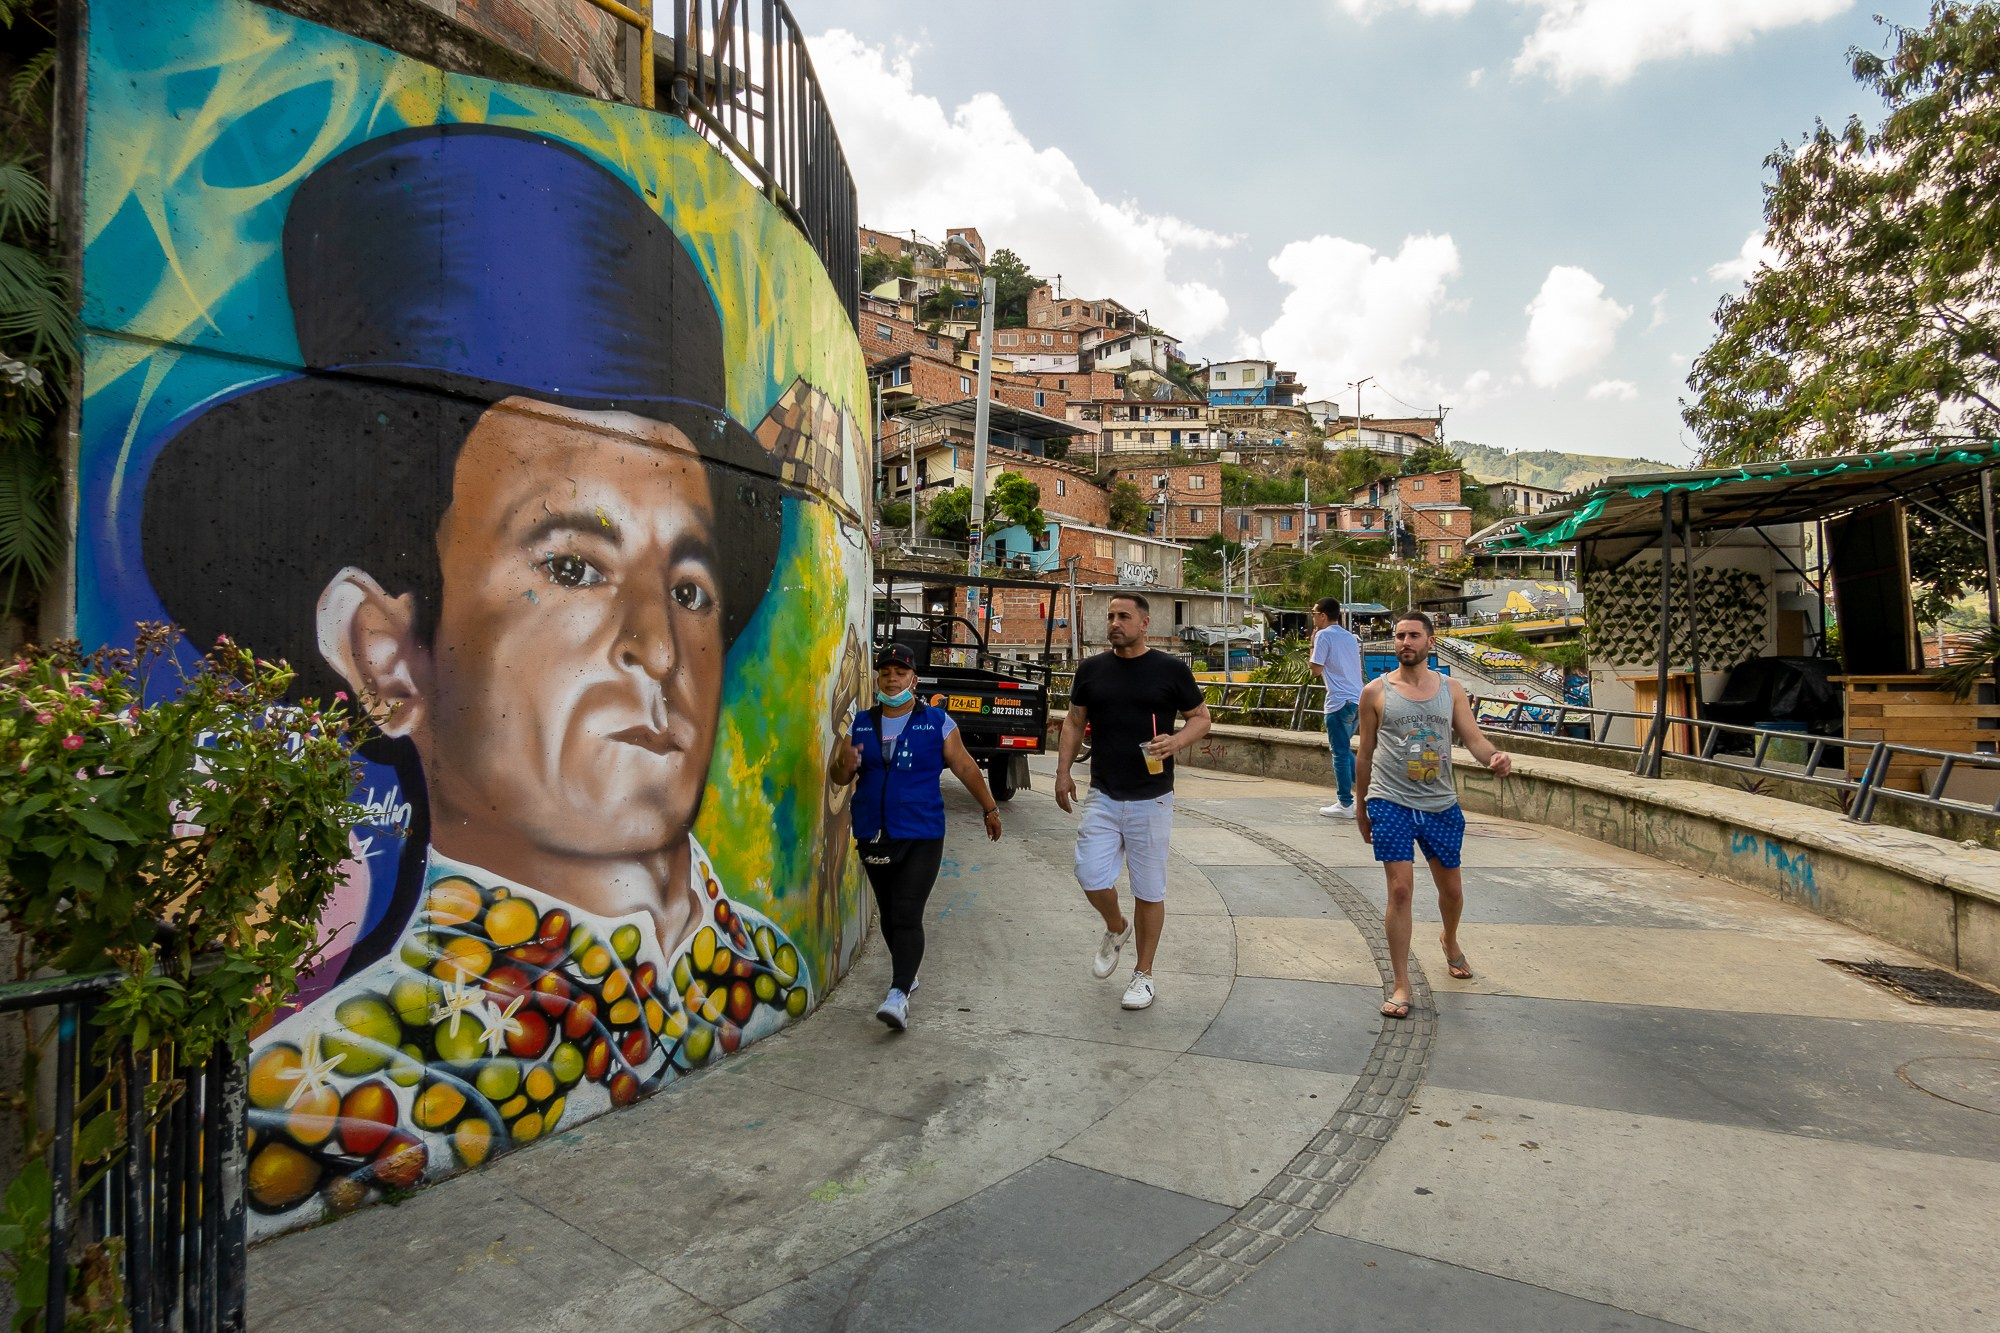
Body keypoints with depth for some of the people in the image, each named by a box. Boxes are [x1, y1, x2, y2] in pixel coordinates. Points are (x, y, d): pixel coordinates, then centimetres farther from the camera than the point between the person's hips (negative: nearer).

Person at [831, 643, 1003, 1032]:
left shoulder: (937, 722, -1)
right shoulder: (861, 725, 8)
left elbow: (965, 768, 5)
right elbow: (840, 777, 8)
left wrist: (990, 809, 10)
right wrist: (845, 764, -15)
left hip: (921, 837, -4)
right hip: (873, 837, 4)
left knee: (907, 916, -12)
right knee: (888, 915, 15)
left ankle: (899, 995, -14)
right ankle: (907, 974, 34)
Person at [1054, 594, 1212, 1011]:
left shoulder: (1171, 670, -4)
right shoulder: (1091, 669, 4)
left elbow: (1201, 717, 4)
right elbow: (1074, 722, 12)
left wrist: (1177, 741, -17)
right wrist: (1063, 772, 3)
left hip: (1151, 799, -2)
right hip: (1103, 795, 2)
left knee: (1149, 890, 7)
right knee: (1092, 878, -5)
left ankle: (1144, 973, 25)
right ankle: (1115, 929, 29)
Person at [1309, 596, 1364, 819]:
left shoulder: (1324, 635, -7)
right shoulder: (1350, 637, 17)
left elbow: (1316, 669, -8)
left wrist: (1312, 646, 4)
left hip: (1339, 702, -8)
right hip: (1358, 700, 8)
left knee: (1340, 753, -1)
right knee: (1345, 750, 20)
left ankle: (1345, 805, 3)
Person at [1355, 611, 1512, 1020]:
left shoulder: (1451, 689, 6)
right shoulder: (1376, 692, -1)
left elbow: (1472, 736, -1)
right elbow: (1366, 753, 5)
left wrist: (1494, 756, -25)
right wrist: (1361, 807, 9)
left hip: (1441, 805, 3)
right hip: (1391, 803, -3)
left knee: (1452, 889, 16)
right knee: (1400, 889, -9)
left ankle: (1450, 940, 50)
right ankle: (1401, 985, 3)